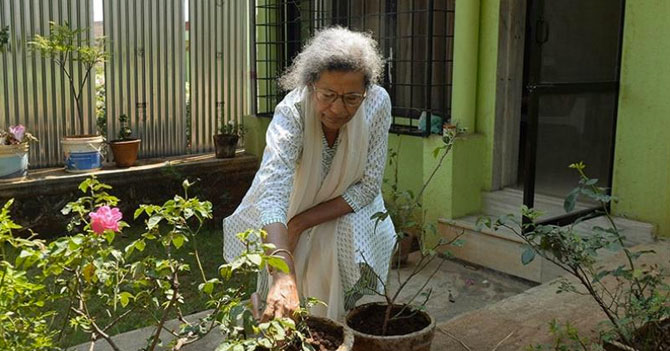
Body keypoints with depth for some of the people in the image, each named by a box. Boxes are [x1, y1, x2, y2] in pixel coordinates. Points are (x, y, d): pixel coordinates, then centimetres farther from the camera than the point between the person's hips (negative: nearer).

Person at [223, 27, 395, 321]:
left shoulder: (377, 104, -27)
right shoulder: (292, 111, -35)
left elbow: (368, 185, -20)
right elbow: (272, 193, -48)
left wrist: (302, 222, -28)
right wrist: (283, 276, -62)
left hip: (347, 208, 2)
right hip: (294, 209, -1)